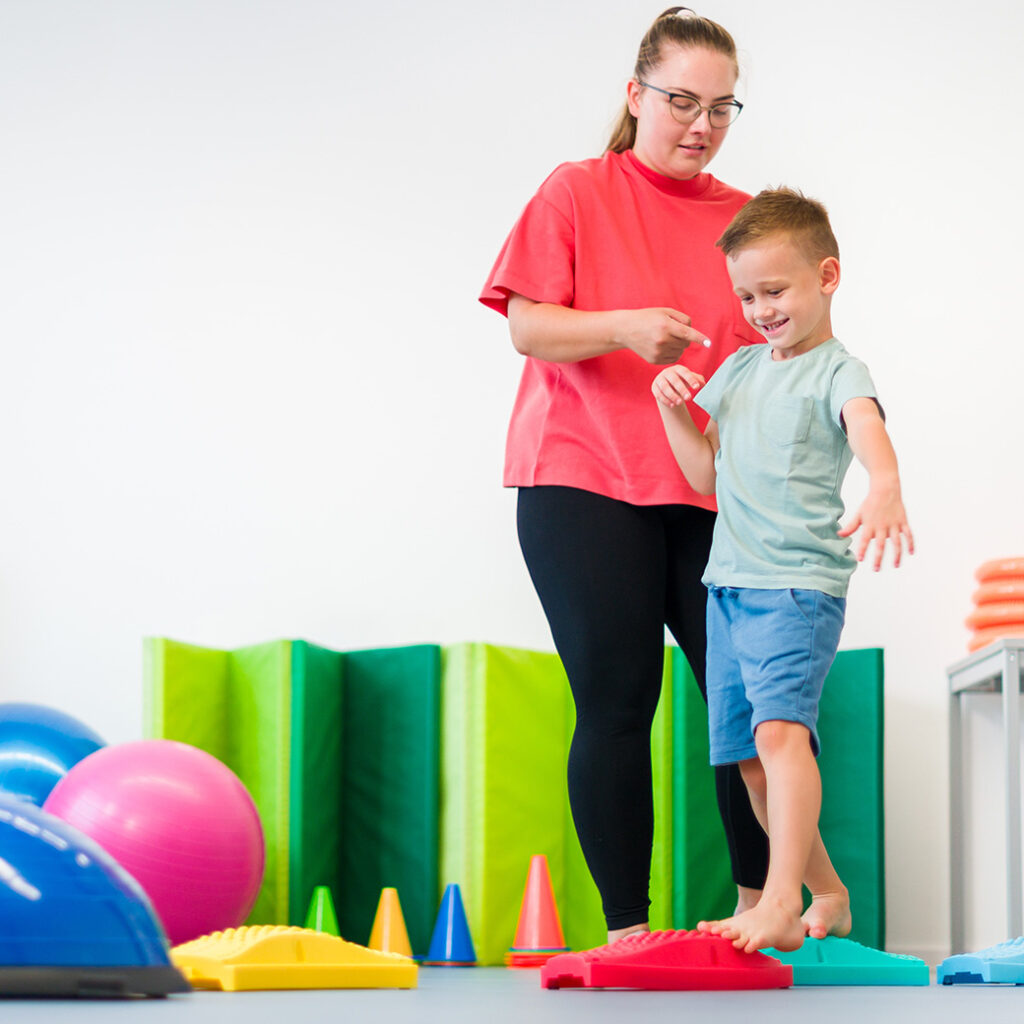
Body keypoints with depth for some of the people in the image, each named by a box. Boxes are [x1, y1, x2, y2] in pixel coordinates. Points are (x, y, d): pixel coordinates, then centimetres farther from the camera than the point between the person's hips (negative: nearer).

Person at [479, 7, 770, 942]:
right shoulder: (577, 193, 4)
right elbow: (527, 327, -4)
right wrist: (626, 327, -21)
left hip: (713, 494, 3)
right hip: (584, 482, -3)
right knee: (617, 704, -5)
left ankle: (758, 904, 6)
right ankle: (627, 930, 2)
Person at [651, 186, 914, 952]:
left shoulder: (837, 372, -5)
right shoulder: (739, 370, 17)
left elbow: (866, 428, -28)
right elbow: (707, 476, 21)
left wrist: (885, 490, -49)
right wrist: (673, 409, 4)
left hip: (800, 585, -8)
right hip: (730, 585, 8)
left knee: (780, 729, -26)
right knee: (751, 762, 10)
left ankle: (782, 902, -34)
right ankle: (828, 896, 24)